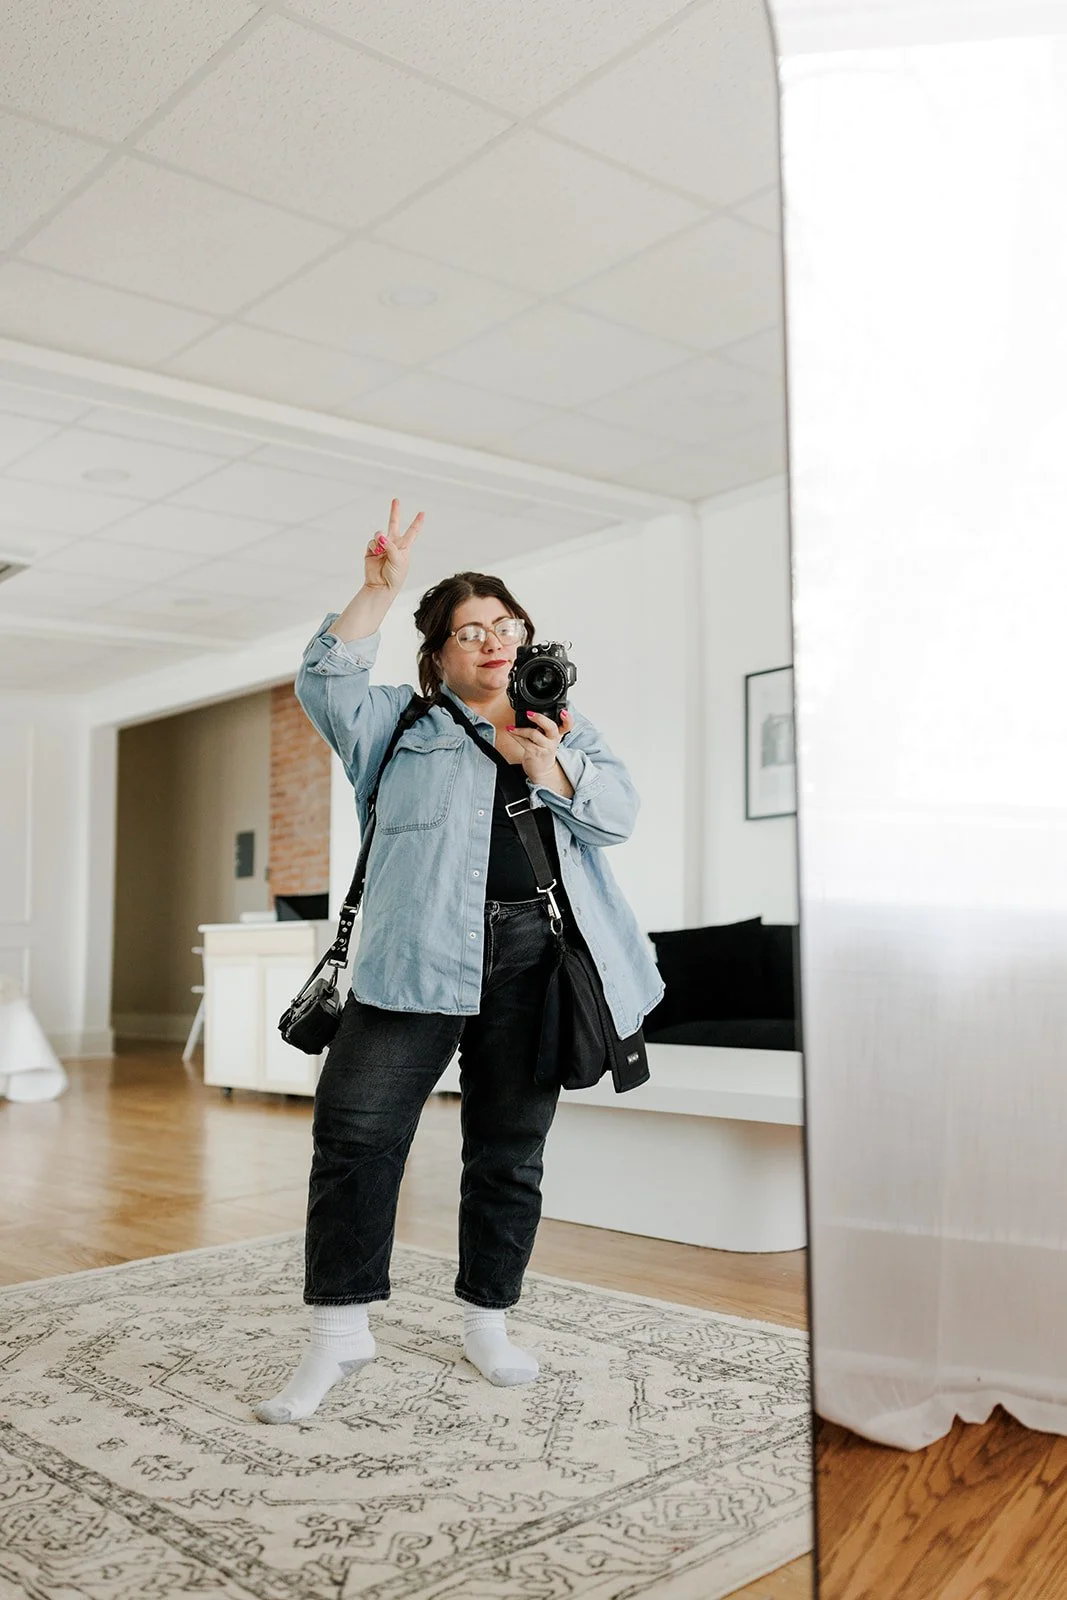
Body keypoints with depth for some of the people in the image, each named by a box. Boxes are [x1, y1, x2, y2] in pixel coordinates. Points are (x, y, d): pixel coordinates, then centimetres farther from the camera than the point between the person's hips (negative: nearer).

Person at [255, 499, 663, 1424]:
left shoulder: (566, 729, 21)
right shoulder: (401, 724, 14)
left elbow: (620, 814, 10)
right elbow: (327, 681, -2)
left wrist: (552, 772, -7)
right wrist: (378, 589, -9)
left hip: (532, 957, 2)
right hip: (420, 953, -2)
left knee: (510, 1150, 8)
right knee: (356, 1131, -9)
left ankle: (487, 1322, 24)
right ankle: (339, 1332, 3)